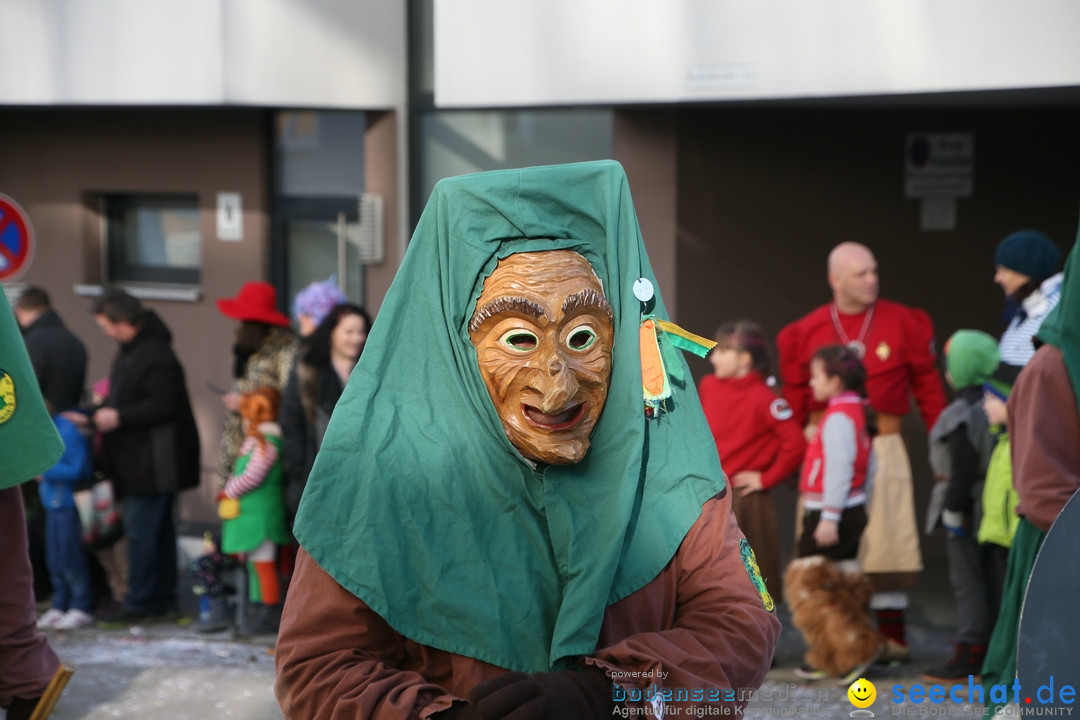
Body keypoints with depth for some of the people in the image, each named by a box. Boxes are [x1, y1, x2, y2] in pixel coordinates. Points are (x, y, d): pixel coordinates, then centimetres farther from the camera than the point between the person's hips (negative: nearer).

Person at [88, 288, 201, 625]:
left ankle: (140, 603, 1)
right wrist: (102, 411, 13)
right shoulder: (130, 350, 12)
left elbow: (164, 406, -25)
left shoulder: (156, 357, -22)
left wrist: (118, 417, -21)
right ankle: (163, 597, 23)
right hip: (138, 459, 11)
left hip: (152, 464, -11)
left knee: (141, 531, -5)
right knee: (159, 530, 15)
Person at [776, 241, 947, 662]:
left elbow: (928, 386, 6)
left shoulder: (903, 323, 3)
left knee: (884, 540, -2)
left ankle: (893, 638, 8)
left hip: (881, 447, -1)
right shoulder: (806, 332, 3)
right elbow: (795, 399, 8)